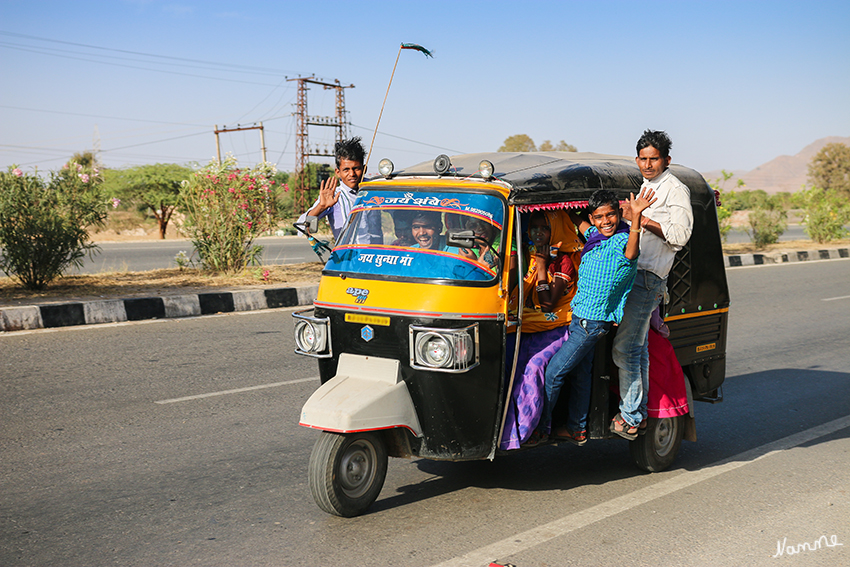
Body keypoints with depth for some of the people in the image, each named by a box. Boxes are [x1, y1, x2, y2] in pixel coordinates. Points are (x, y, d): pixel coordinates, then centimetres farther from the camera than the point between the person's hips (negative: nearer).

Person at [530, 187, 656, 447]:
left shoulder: (621, 242, -19)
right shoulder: (595, 236, 5)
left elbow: (632, 252, -44)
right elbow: (578, 221, 27)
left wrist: (636, 218, -59)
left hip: (593, 321, -9)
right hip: (580, 316, 9)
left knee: (554, 371, -4)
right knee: (580, 372, 17)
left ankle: (540, 427, 8)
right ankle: (577, 430, 30)